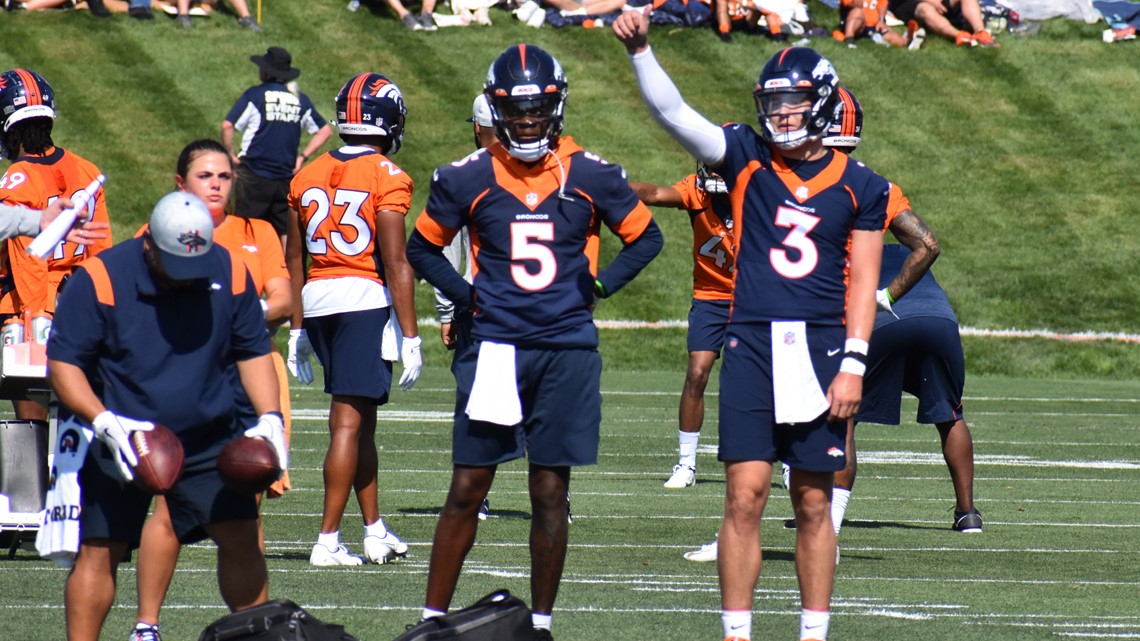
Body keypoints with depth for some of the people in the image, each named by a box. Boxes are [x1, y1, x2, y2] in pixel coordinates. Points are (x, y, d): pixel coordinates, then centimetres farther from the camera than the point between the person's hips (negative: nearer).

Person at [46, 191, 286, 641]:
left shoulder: (231, 275, -4)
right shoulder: (100, 279, -15)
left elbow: (253, 352, 9)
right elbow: (63, 363, -10)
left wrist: (269, 418, -6)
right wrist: (105, 422, -24)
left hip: (210, 442, 3)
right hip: (123, 441, -3)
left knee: (241, 537, 0)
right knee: (99, 551, -4)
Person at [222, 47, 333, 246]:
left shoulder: (254, 95, -5)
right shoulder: (300, 100, 9)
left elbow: (227, 125, -13)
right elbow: (325, 130, 16)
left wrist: (229, 155, -1)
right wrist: (302, 157, 13)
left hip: (255, 175, -4)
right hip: (287, 177, 4)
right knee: (286, 232, 8)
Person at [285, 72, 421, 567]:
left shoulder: (307, 178, 10)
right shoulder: (386, 179, -8)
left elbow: (294, 261, 13)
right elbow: (396, 264, -12)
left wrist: (297, 331, 20)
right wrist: (410, 336, -9)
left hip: (317, 302, 6)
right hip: (366, 301, -6)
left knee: (361, 417, 17)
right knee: (349, 422, -5)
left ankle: (375, 532, 22)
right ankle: (327, 540, -7)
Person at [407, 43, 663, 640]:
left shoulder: (590, 177, 1)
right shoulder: (468, 178, 1)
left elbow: (645, 236, 15)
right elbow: (422, 247, 14)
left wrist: (598, 287, 3)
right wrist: (464, 297, 1)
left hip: (566, 350, 0)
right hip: (493, 349, 0)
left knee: (550, 495, 4)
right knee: (466, 489, 0)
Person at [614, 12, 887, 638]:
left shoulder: (859, 187, 5)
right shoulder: (746, 158, 5)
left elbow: (863, 283, 4)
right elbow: (671, 112, -6)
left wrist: (853, 363, -4)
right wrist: (639, 50, -20)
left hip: (821, 346, 0)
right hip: (752, 344, 0)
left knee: (813, 504, 6)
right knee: (745, 497, -5)